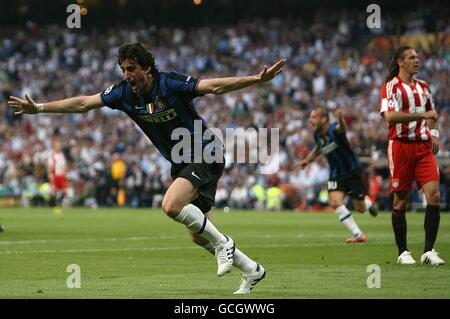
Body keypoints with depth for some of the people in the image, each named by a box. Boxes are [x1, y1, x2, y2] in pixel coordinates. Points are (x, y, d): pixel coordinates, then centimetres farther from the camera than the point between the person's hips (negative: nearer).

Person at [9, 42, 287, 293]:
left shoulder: (170, 84, -21)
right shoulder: (125, 93, -3)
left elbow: (216, 86, -28)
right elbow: (83, 103, 3)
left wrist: (258, 79, -40)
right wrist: (39, 108, 0)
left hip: (206, 155, -8)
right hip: (181, 163, 8)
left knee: (172, 205, -30)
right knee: (198, 235, 7)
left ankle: (222, 243, -9)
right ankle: (251, 270, 25)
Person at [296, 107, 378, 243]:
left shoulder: (334, 129, -24)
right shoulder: (317, 135, -4)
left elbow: (343, 128, -51)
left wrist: (340, 118, -73)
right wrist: (307, 160, 11)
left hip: (352, 171, -5)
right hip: (336, 174, 5)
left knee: (360, 208, 2)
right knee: (335, 202, -17)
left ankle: (368, 202, 42)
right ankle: (358, 234, -8)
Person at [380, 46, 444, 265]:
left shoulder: (422, 86, 15)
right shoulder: (391, 87, -5)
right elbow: (389, 115, -20)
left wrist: (434, 134, 11)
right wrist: (422, 115, -22)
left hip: (423, 146, 5)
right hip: (401, 146, -5)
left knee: (433, 194, -9)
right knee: (401, 200, 0)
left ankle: (429, 251, -6)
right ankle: (402, 252, 10)